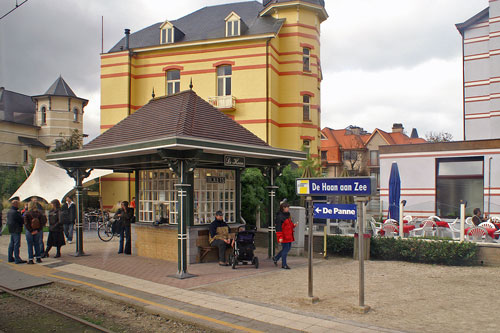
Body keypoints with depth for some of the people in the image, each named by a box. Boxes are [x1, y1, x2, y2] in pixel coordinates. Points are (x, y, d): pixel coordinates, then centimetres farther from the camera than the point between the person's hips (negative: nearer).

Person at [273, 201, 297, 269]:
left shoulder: (287, 215, 14)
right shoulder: (279, 216, -15)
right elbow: (278, 228, -18)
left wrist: (293, 225, 5)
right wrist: (280, 237, -21)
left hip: (289, 236, 9)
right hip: (284, 236, -9)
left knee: (288, 248, 15)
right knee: (285, 249, -2)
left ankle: (276, 258, 29)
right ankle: (284, 264, 10)